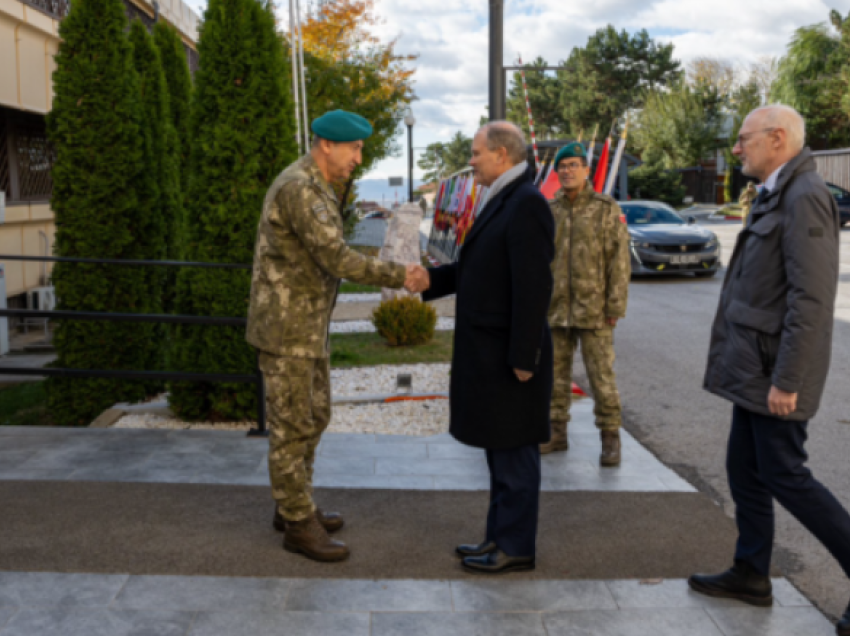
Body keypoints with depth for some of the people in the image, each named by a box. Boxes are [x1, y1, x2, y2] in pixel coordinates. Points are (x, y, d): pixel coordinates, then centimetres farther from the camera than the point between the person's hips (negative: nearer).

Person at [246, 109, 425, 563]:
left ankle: (293, 507, 29)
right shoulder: (298, 188, -20)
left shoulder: (315, 189, 14)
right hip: (284, 329, -10)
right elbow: (337, 260, -24)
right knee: (291, 427, -1)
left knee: (313, 418, 17)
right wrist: (399, 276, -18)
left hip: (307, 326, 10)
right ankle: (299, 526, 11)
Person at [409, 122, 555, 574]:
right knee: (501, 453, 17)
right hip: (491, 354, 10)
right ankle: (502, 537, 29)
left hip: (509, 355, -10)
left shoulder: (526, 204, -17)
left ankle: (516, 548, 14)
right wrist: (433, 281, 5)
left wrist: (522, 358, -22)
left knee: (514, 454, 2)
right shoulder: (503, 201, 14)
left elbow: (534, 286, -22)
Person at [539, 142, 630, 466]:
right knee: (556, 374, 10)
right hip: (556, 311, 4)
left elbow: (619, 261, -6)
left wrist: (616, 307, -11)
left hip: (593, 312, -4)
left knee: (602, 376, -2)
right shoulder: (549, 212, 10)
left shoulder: (607, 209, -2)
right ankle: (557, 433, 22)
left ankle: (610, 439, 9)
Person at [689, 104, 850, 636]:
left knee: (786, 477, -3)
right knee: (745, 469, 14)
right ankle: (751, 575, 25)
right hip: (754, 370, 10)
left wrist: (787, 380, -24)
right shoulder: (778, 199, 14)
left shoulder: (805, 198, -18)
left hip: (776, 370, -10)